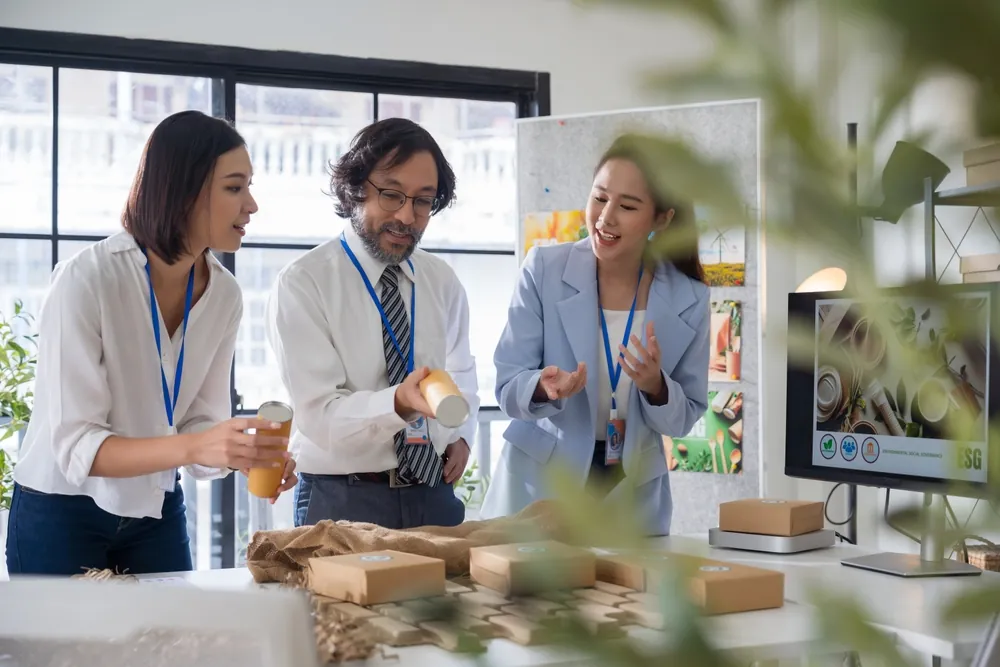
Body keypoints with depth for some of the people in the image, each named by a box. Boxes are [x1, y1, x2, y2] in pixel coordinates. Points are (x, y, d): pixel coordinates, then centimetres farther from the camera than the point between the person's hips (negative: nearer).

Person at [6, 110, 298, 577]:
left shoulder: (223, 294, -6)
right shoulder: (86, 279, -23)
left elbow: (200, 422, -5)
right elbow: (74, 446, -26)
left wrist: (247, 454, -26)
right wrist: (192, 446, -41)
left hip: (157, 514, 5)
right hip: (62, 516, -5)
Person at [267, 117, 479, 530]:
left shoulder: (443, 283, 7)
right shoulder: (301, 285, -11)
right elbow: (320, 415, -20)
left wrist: (461, 434, 5)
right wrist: (399, 403, -36)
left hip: (434, 494, 5)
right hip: (343, 500, -5)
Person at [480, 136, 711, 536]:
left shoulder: (688, 299, -6)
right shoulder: (544, 270, -11)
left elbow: (685, 418, 1)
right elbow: (508, 390, -9)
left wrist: (656, 386, -20)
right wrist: (545, 387, -30)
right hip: (539, 488, -1)